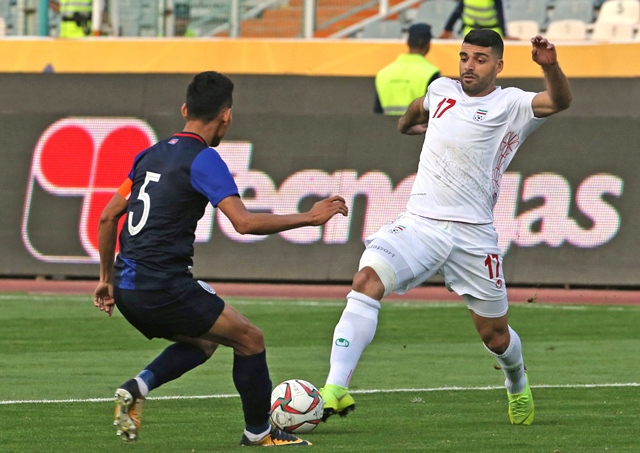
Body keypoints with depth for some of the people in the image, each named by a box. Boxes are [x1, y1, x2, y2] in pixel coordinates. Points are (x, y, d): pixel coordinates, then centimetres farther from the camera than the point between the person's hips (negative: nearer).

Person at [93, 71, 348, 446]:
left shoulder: (151, 155, 15)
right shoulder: (203, 159, -10)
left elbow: (108, 217, 20)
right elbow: (244, 222, -20)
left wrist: (106, 278, 29)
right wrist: (309, 218, -13)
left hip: (127, 288, 8)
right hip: (163, 288, -8)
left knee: (203, 342, 26)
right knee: (250, 338, 5)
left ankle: (137, 388, 6)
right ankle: (258, 432, 14)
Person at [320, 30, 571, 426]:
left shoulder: (510, 105, -2)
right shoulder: (442, 90, 11)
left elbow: (560, 101, -22)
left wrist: (550, 66, -41)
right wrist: (406, 122, 56)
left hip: (474, 234, -2)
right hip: (420, 224, 2)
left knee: (495, 336, 9)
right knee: (368, 279, -26)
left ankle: (517, 382, 47)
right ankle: (336, 390, -33)